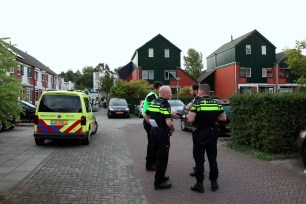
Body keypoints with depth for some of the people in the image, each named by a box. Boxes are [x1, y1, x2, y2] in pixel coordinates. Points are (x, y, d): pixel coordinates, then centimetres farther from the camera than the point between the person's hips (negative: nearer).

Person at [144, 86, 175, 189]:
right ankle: (159, 182, 7)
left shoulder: (153, 102, 8)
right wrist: (173, 129, -6)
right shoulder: (165, 104, -17)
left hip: (153, 131, 8)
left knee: (159, 155, 21)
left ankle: (160, 176, 33)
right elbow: (169, 122, -25)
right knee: (163, 158, 1)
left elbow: (145, 116, 15)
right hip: (163, 133, -8)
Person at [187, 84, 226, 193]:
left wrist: (188, 115, 2)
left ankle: (199, 184, 9)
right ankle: (214, 182, 19)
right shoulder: (216, 103, 2)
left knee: (199, 160, 3)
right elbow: (223, 118, 6)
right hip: (212, 134, 4)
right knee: (212, 159, 12)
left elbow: (191, 119, -19)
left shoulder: (197, 103, -12)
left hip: (200, 134, -4)